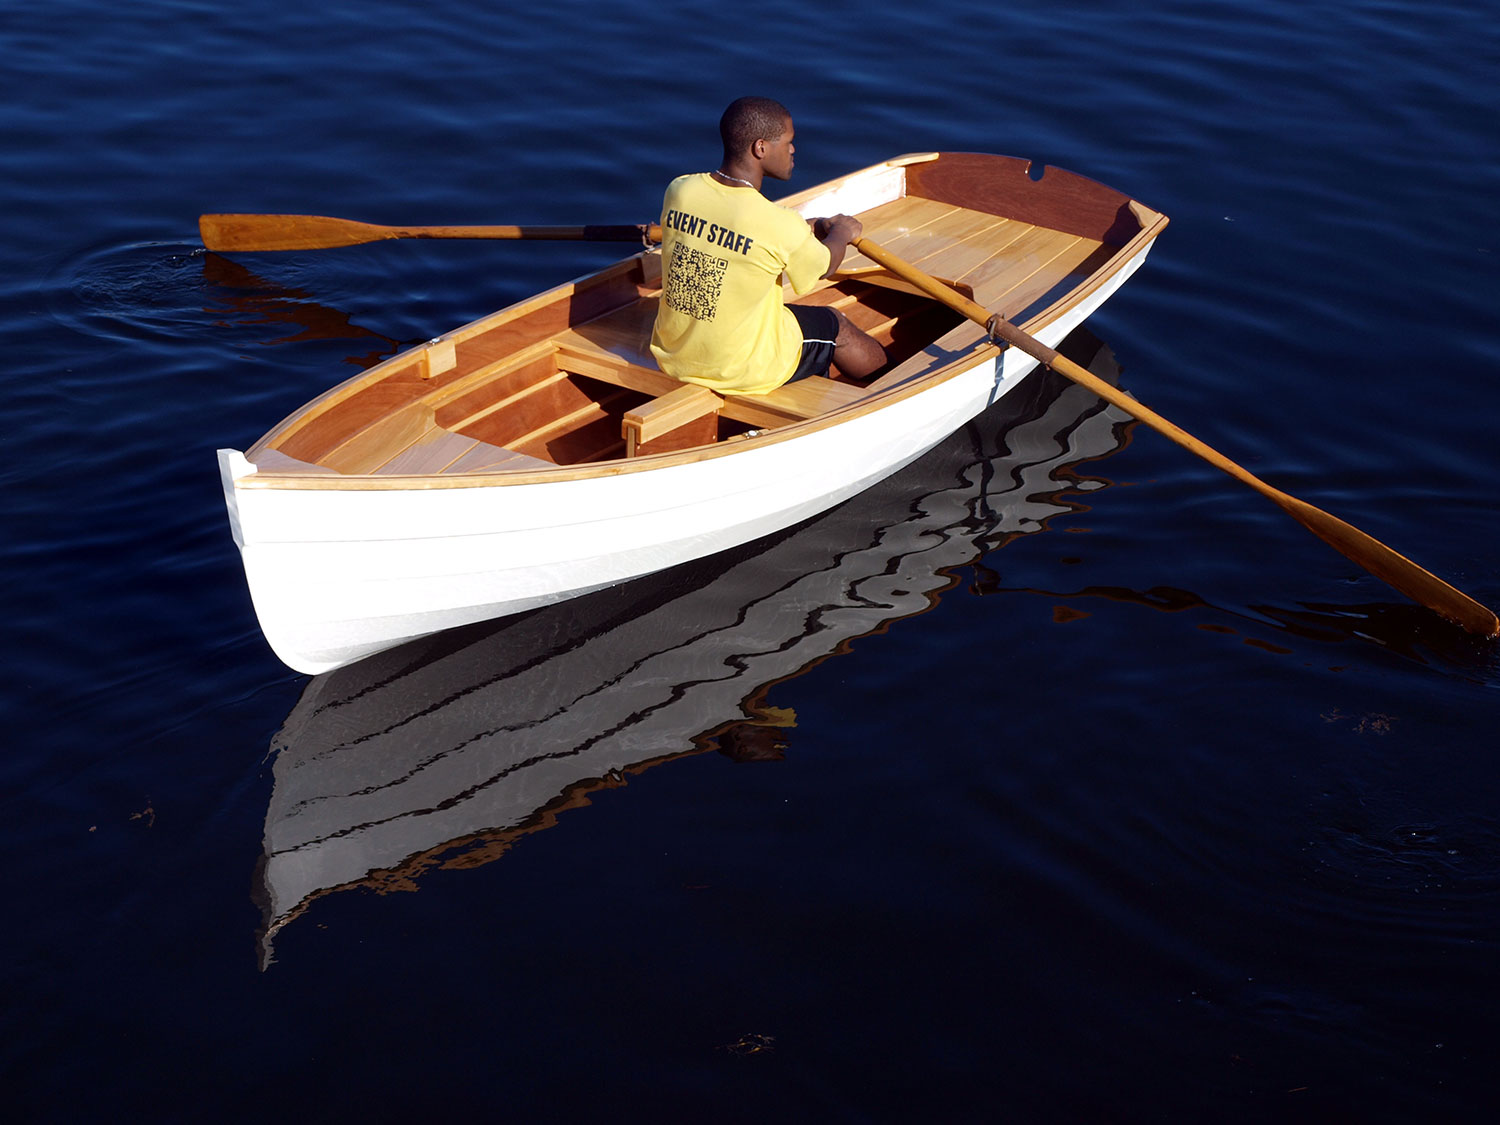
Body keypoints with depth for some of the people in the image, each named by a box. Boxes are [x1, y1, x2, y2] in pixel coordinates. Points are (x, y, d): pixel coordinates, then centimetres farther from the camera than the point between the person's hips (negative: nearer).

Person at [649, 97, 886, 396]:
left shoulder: (678, 191, -10)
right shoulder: (780, 227, -26)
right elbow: (823, 267, -3)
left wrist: (811, 227, 19)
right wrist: (842, 233, 19)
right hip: (743, 373, -5)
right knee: (835, 325, 23)